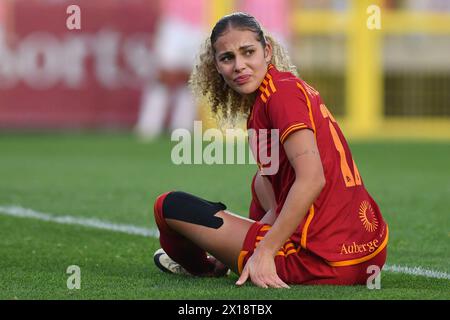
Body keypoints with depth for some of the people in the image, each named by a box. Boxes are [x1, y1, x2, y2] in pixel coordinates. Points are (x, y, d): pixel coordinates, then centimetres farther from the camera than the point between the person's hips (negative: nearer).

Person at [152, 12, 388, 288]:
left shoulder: (282, 91, -13)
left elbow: (312, 179, -24)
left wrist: (265, 252, -23)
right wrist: (272, 217, 7)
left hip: (322, 262, -10)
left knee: (170, 205, 5)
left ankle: (202, 267, 36)